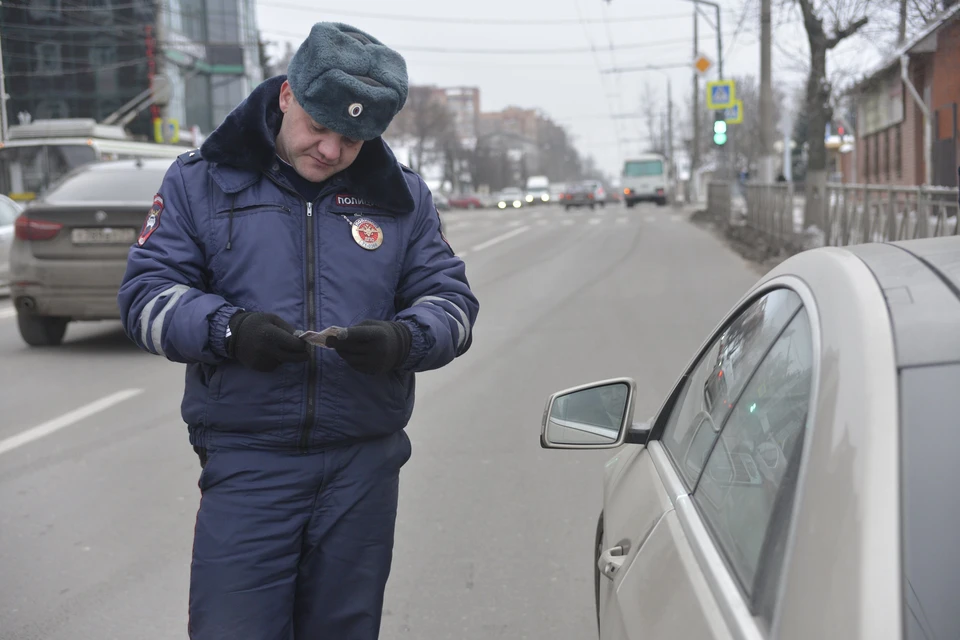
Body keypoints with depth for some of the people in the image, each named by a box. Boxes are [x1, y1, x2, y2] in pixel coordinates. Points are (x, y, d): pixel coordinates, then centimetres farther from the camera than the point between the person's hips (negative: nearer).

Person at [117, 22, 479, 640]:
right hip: (247, 462, -2)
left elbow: (450, 299, 6)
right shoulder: (202, 180, 3)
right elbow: (146, 292, 0)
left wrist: (404, 340, -17)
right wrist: (227, 329, -20)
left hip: (365, 465, 2)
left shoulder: (401, 196, 8)